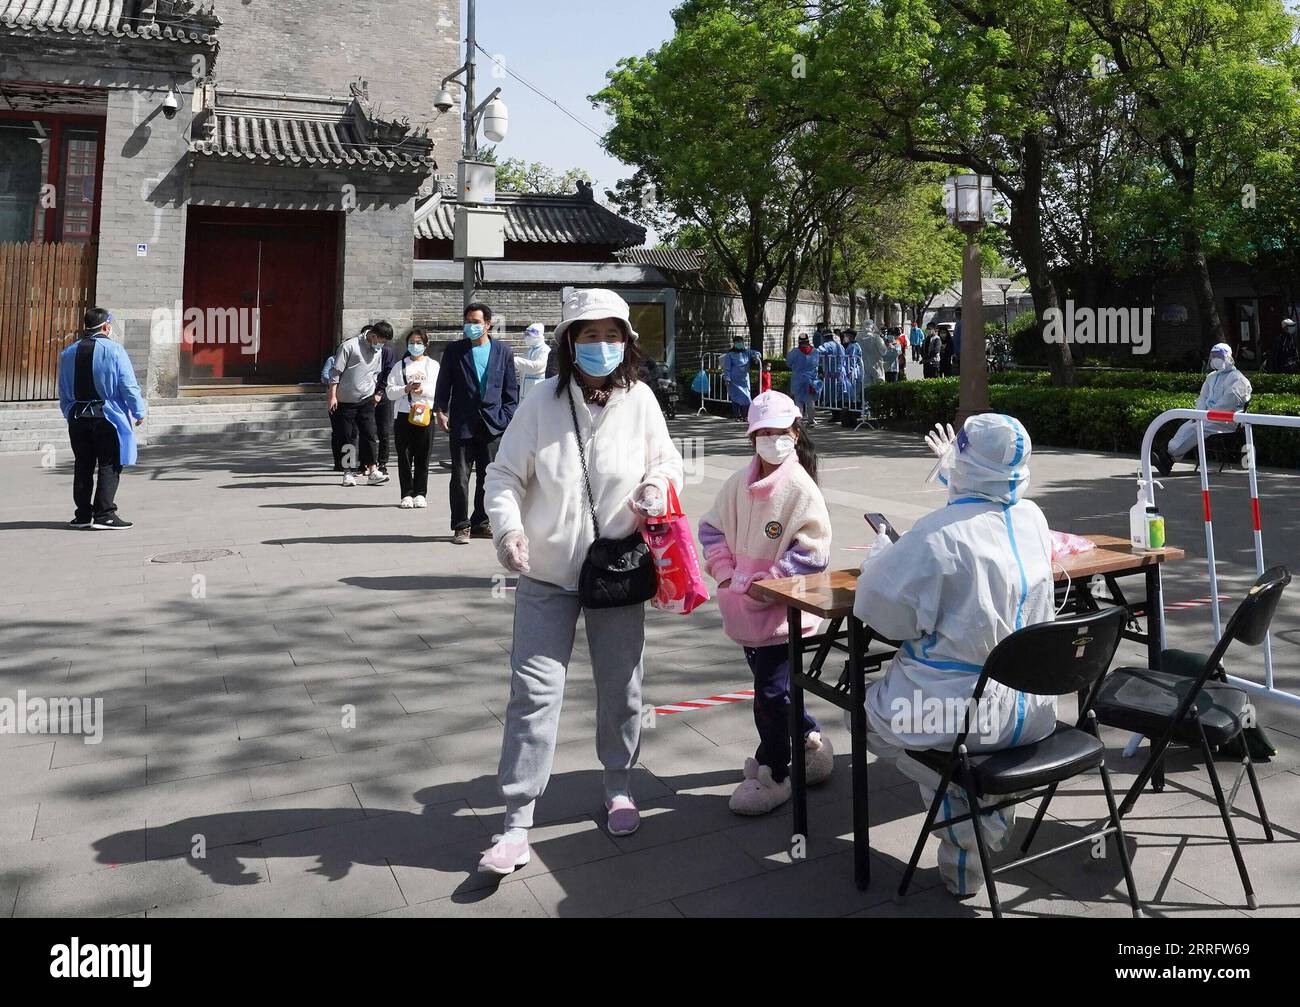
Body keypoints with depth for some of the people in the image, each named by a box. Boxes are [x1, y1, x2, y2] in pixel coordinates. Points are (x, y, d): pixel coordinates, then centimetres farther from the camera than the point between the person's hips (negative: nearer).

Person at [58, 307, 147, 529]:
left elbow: (63, 393, 12)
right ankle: (104, 514, -6)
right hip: (107, 416, -5)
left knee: (83, 466, 12)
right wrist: (140, 412, 0)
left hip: (77, 417, 6)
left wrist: (70, 415, 21)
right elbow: (128, 386, -10)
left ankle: (82, 515, 16)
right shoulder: (114, 350, -8)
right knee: (109, 466, -1)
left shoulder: (68, 354, 9)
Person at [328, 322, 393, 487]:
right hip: (346, 400, -4)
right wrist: (333, 396, -11)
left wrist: (376, 393, 15)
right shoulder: (349, 346, -10)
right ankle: (348, 473, 10)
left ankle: (372, 471, -1)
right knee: (348, 437, 2)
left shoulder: (379, 351, 8)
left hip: (367, 399, 4)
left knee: (370, 434, -4)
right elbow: (336, 372, -9)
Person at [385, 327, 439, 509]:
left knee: (422, 456, 1)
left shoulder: (432, 365, 11)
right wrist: (405, 389, -11)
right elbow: (390, 391, 6)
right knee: (404, 456, 0)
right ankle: (407, 495, 5)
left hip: (425, 414, -1)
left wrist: (423, 390, -15)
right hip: (404, 414, 1)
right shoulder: (400, 366, 13)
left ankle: (420, 494, 10)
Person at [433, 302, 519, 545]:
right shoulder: (454, 350, 5)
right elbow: (443, 383, 7)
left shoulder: (503, 351, 8)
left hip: (493, 424, 1)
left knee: (489, 477, 7)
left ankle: (480, 523, 19)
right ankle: (461, 526, 6)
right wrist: (440, 410, -5)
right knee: (460, 477, -2)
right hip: (462, 423, -1)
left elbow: (511, 389, 9)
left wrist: (508, 418, 2)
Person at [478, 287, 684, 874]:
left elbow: (667, 461, 10)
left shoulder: (640, 401, -4)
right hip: (547, 574, -2)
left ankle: (619, 786, 39)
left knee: (620, 686, 15)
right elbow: (505, 475, -3)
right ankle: (517, 821, 9)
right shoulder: (543, 402, -8)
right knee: (534, 691, -2)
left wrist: (658, 485, -13)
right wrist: (509, 526, -22)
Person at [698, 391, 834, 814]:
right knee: (771, 687, 20)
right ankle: (811, 742, 42)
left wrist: (763, 584, -19)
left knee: (771, 693, 1)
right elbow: (712, 528, 13)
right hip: (745, 607, 7)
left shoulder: (801, 489, -14)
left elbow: (811, 554, -18)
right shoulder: (739, 483, 4)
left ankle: (772, 774, 18)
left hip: (782, 609, -7)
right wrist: (724, 571, -1)